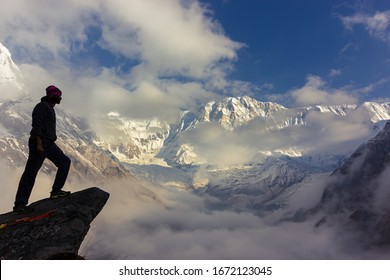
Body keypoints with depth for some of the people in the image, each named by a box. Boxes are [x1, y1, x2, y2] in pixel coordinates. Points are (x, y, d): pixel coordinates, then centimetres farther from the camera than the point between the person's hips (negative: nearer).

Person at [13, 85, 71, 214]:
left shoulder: (49, 108, 22)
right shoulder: (43, 106, -7)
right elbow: (37, 124, -18)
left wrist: (50, 144, 24)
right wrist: (38, 143, -25)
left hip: (49, 144, 10)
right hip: (40, 144, -10)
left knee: (65, 161, 10)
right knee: (30, 172, -8)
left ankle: (56, 191, 10)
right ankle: (19, 205, -4)